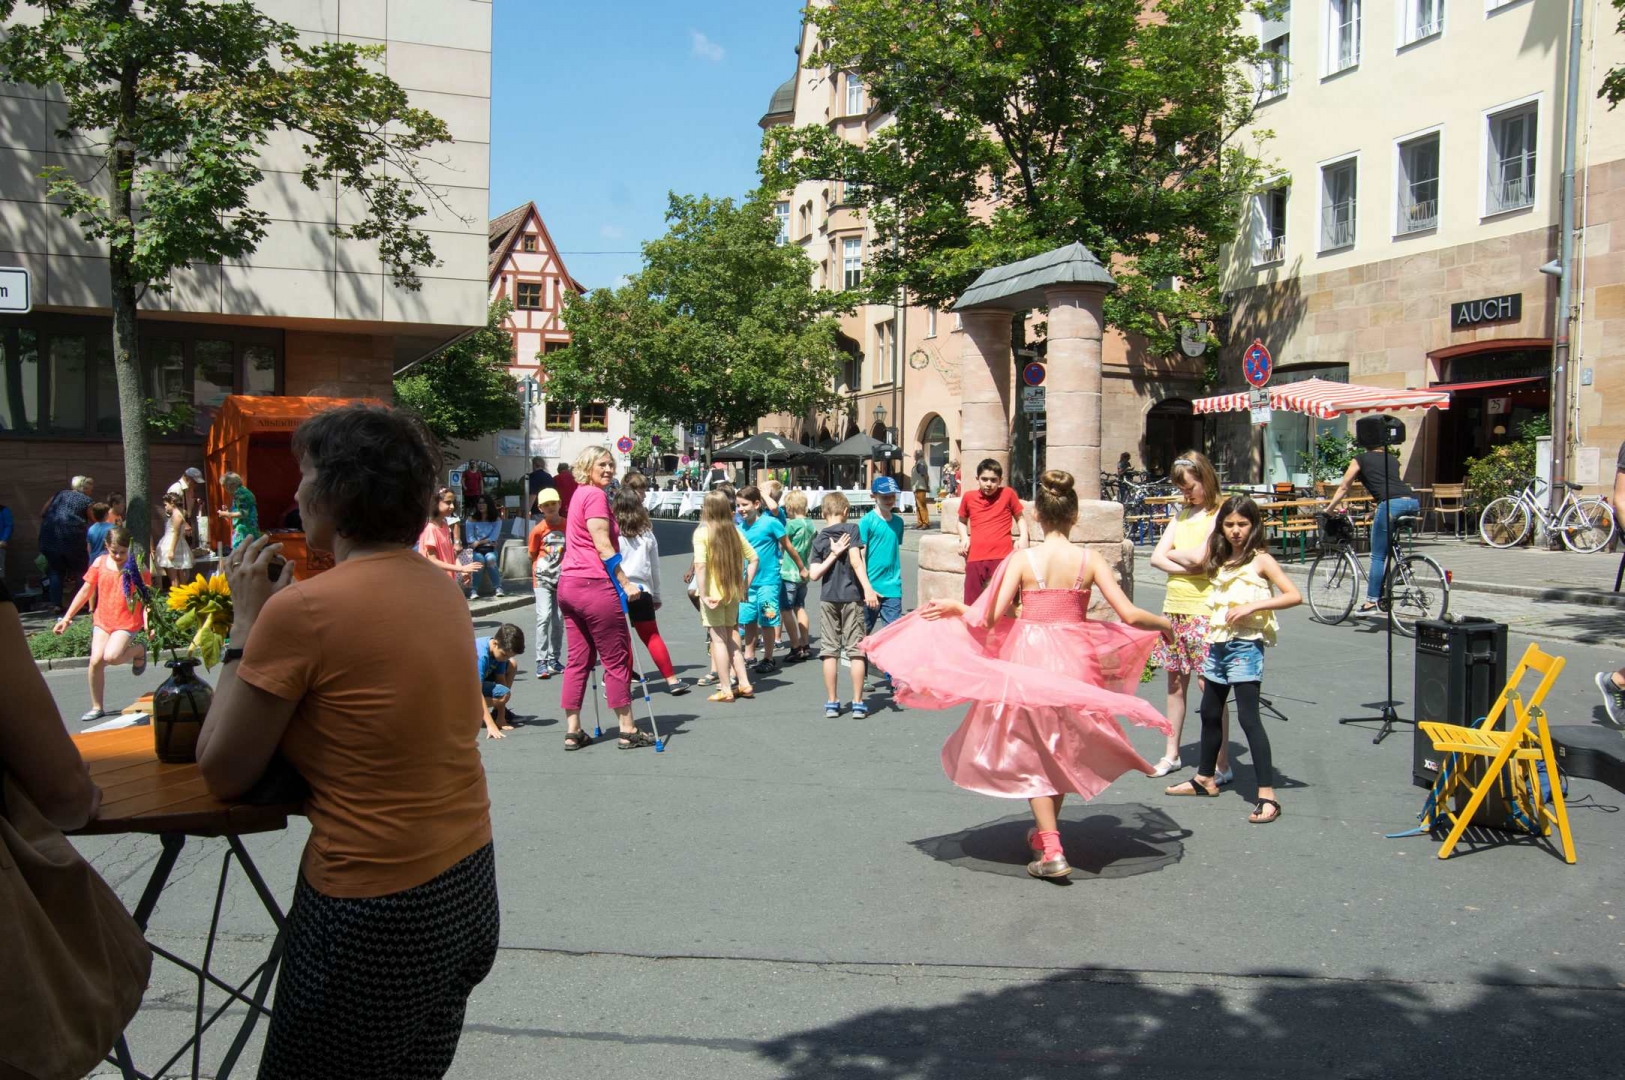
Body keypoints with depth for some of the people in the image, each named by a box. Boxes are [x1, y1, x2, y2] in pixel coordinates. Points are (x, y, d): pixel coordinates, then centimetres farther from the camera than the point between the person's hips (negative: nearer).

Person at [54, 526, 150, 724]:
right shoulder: (100, 562, 3)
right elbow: (86, 591, 11)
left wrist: (147, 622, -22)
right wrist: (66, 618, 11)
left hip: (127, 622, -4)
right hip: (102, 620, 4)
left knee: (111, 656, -24)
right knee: (96, 660, -10)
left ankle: (138, 650, 11)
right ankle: (97, 707, 6)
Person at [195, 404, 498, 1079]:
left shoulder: (304, 608, -18)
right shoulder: (441, 589, 4)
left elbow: (223, 775, -9)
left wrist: (246, 622, -3)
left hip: (375, 916, -7)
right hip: (468, 888, 7)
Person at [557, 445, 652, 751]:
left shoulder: (579, 495, 19)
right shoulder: (595, 495, -10)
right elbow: (603, 545, -16)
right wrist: (625, 583, -15)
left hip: (568, 584, 9)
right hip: (594, 585, -9)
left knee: (578, 660, 10)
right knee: (617, 659, 0)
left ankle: (572, 731, 11)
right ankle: (628, 730, 6)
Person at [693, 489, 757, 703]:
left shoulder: (702, 532, -11)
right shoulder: (735, 530, 4)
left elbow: (700, 565, -21)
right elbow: (753, 558, 5)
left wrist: (703, 594, -18)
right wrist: (746, 586, 10)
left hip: (712, 592, -5)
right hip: (733, 592, 5)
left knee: (718, 639, 1)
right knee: (731, 638, 17)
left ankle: (725, 690, 4)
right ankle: (744, 683, 17)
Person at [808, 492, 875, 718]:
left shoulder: (819, 539, 5)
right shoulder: (851, 529, -3)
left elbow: (813, 575, -3)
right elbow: (855, 560, -17)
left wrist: (833, 554, -2)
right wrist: (867, 588, -21)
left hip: (828, 599, 3)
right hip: (851, 597, -3)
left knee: (830, 652, 6)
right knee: (856, 650, 2)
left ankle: (832, 703, 10)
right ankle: (858, 703, 3)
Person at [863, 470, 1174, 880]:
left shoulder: (1021, 559, -10)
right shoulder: (1090, 560, -6)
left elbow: (991, 617, -13)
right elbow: (1129, 614, -8)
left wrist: (954, 607, 6)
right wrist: (1164, 623, 12)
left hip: (1029, 660, -2)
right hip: (1075, 661, 2)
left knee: (1032, 755, 12)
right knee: (1064, 749, 24)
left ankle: (1052, 851, 3)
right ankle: (1045, 831, 38)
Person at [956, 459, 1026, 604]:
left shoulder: (1008, 494, 5)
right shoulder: (969, 497, 9)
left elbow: (1020, 518, 16)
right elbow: (962, 521, 25)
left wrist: (1024, 537, -1)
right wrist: (964, 538, 6)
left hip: (1002, 556, -2)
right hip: (975, 557, 2)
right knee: (972, 604, 4)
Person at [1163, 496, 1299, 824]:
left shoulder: (1260, 560, -5)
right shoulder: (1221, 561, 14)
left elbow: (1295, 596, -15)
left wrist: (1253, 605, -24)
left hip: (1245, 645, -8)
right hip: (1218, 645, 8)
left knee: (1248, 717, -13)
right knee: (1209, 713, 17)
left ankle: (1267, 795, -12)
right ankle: (1206, 778, 34)